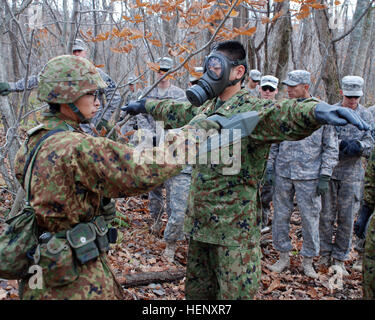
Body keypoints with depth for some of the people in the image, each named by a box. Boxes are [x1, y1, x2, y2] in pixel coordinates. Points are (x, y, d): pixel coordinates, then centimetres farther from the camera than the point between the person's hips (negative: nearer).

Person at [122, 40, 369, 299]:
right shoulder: (205, 108, 11)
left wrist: (316, 110, -58)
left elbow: (284, 114, -36)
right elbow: (174, 111, 30)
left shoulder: (250, 110, -15)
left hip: (235, 229, -8)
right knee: (196, 291, 22)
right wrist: (145, 105, 43)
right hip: (199, 223, 8)